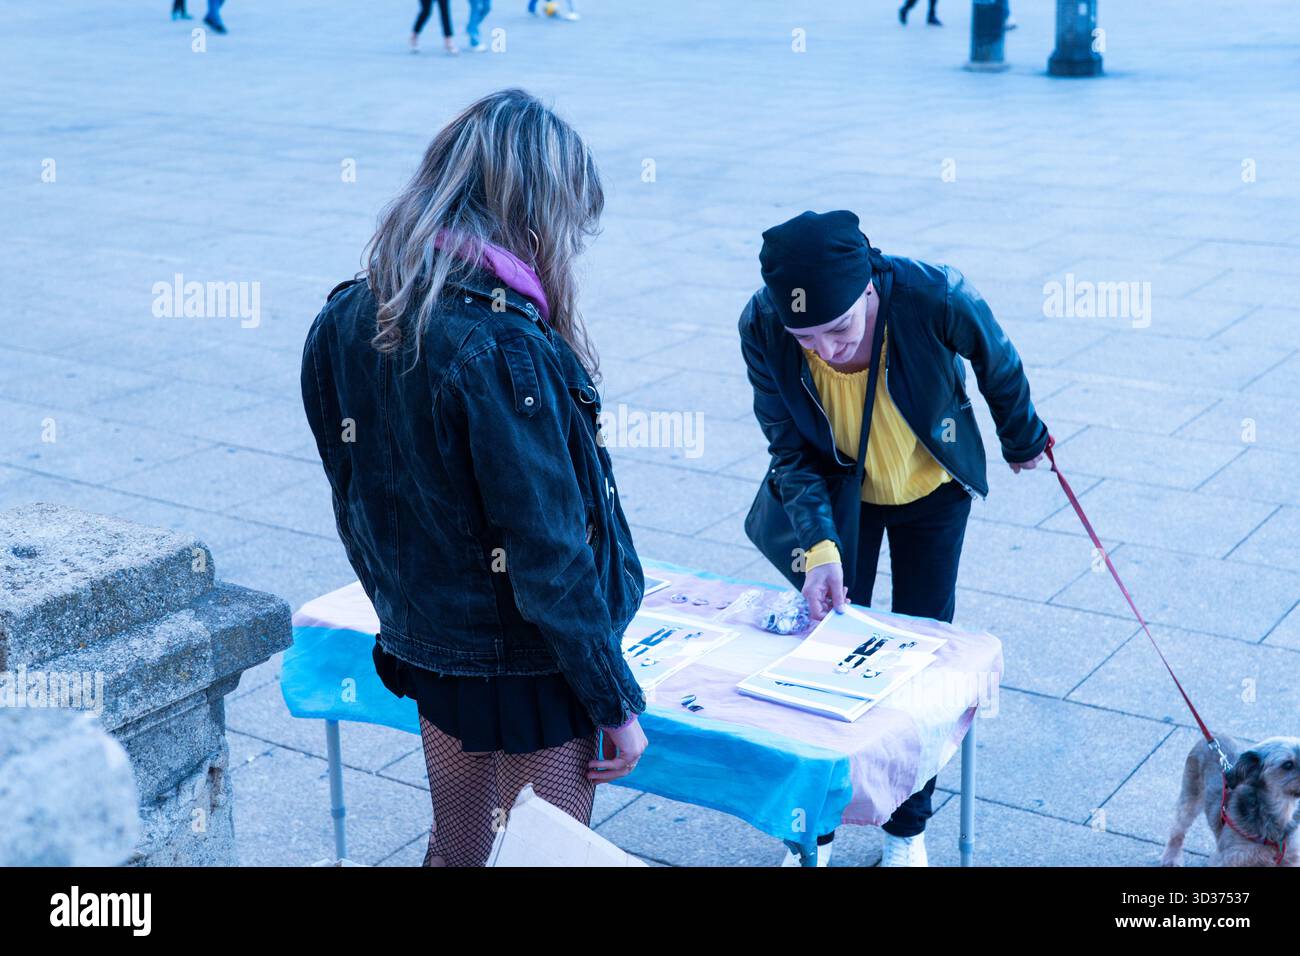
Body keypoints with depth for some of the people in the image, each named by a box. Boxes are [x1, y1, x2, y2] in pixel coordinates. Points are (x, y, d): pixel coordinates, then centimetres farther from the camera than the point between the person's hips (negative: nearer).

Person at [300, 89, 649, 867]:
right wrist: (618, 704, -13)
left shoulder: (348, 320, -4)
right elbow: (550, 562, -24)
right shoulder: (503, 350, -27)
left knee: (456, 852, 24)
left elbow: (357, 502, 7)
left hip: (427, 650, 7)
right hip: (529, 671, -7)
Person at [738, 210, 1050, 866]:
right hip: (840, 492, 1)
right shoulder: (762, 328, -31)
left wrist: (1022, 439, 6)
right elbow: (791, 452, -19)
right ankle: (816, 829, 22)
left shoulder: (936, 298, -36)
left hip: (932, 491, 0)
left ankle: (907, 830, 27)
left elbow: (999, 365, -12)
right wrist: (819, 548, -33)